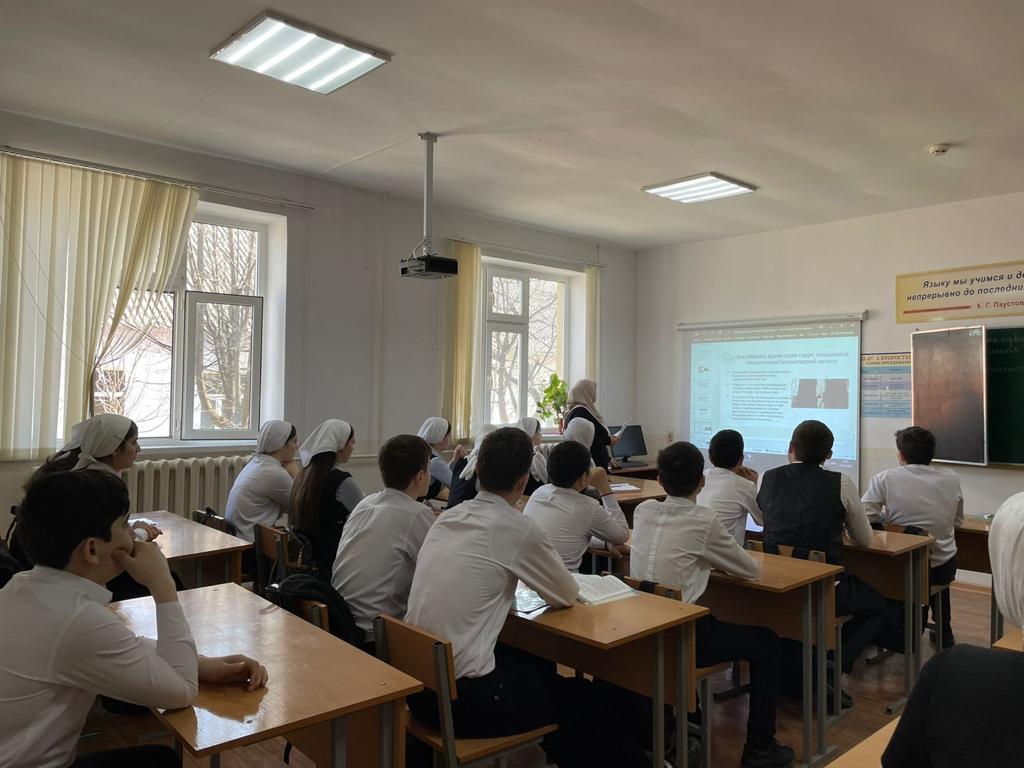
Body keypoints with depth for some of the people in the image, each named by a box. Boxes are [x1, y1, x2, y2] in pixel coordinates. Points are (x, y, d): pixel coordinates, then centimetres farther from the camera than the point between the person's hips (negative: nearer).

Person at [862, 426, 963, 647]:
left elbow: (863, 519, -15)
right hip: (945, 567, 3)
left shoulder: (885, 479, -16)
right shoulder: (952, 479, -5)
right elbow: (957, 521, 9)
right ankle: (943, 635, 47)